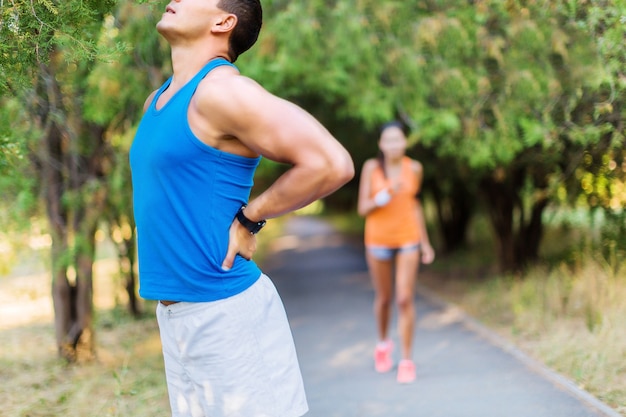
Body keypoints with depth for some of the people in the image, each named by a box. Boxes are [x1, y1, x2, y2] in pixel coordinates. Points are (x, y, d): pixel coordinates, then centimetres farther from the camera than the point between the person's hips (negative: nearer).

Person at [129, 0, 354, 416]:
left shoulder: (222, 88, -15)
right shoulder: (157, 101, 12)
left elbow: (331, 164, -23)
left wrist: (248, 218, -13)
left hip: (226, 311, -9)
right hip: (174, 314, 9)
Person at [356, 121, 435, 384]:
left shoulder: (414, 168, 0)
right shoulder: (371, 167, -7)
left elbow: (415, 204, 10)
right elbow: (363, 208, -7)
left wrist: (425, 242, 12)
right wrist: (385, 195, -25)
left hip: (408, 238, 0)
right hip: (378, 240, 0)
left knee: (405, 299, -8)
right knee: (383, 298, 13)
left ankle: (407, 360, 1)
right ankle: (383, 342, 40)